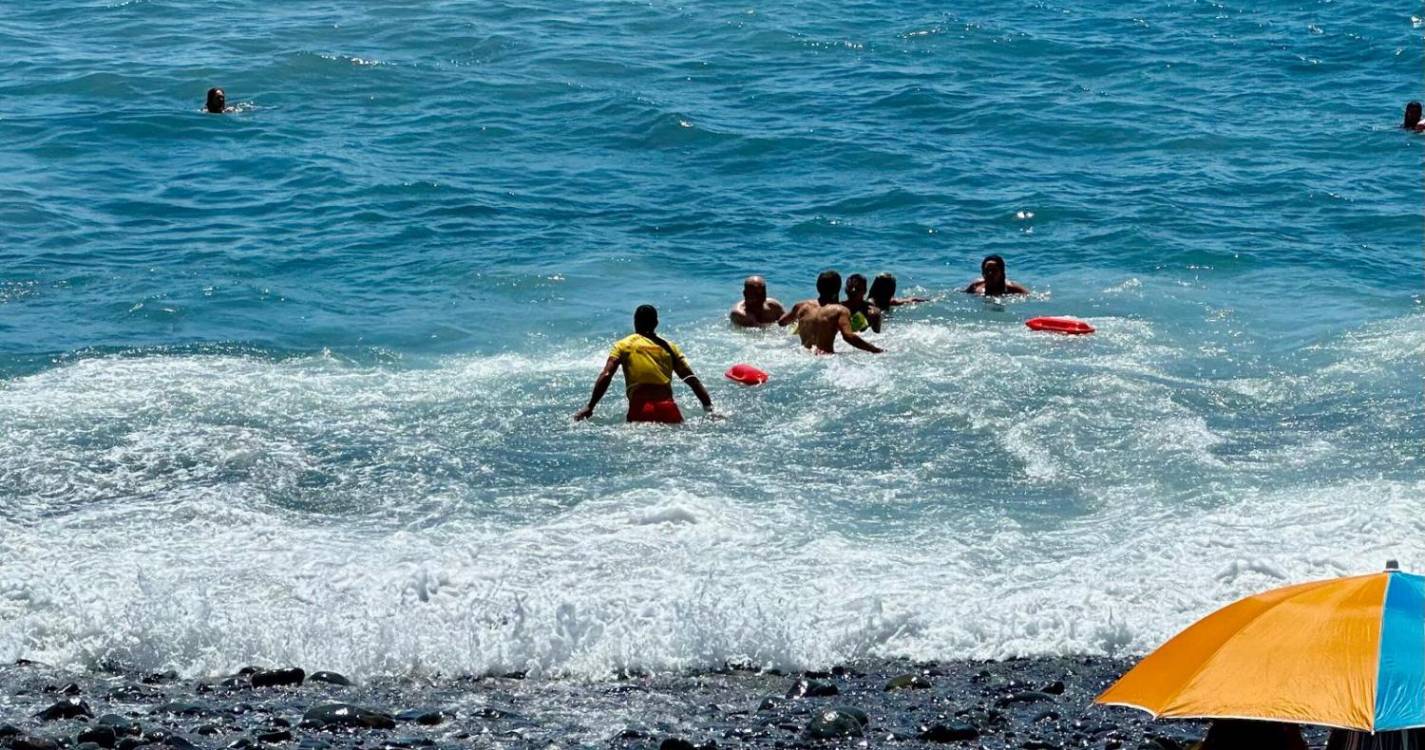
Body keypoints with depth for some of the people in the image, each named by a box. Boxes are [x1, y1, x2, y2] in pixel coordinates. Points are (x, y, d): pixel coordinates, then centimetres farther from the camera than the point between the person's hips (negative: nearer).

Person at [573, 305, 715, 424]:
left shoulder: (623, 345, 13)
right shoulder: (669, 347, 21)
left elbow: (606, 376, 0)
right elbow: (692, 380, 15)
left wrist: (590, 407, -1)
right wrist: (709, 410, 14)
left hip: (640, 410, -2)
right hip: (668, 409, 2)